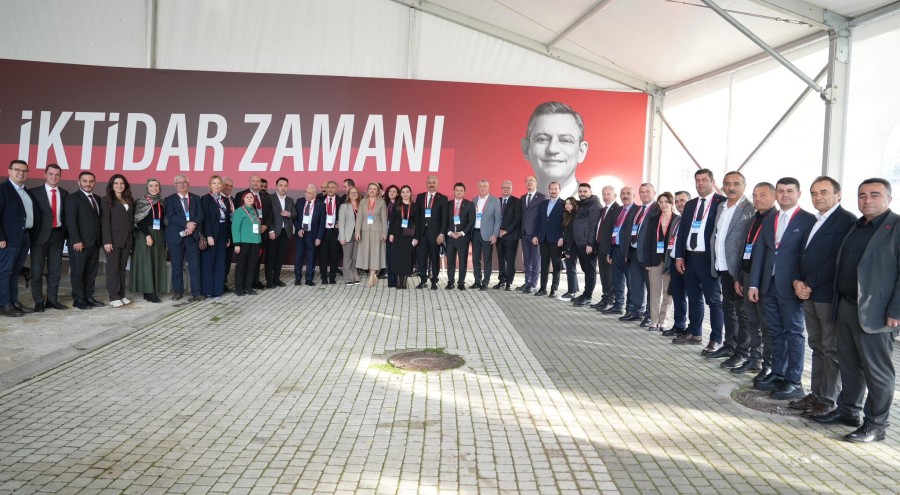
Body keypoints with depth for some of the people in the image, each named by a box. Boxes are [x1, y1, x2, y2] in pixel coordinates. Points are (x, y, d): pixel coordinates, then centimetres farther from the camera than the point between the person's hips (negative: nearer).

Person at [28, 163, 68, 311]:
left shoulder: (64, 193, 9)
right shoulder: (34, 192, -2)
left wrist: (65, 233, 3)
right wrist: (31, 233, -8)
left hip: (57, 234, 4)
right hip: (40, 235, -3)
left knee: (55, 269, 8)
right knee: (37, 269, 2)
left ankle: (52, 299, 17)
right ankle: (39, 301, 9)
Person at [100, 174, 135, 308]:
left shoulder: (129, 200, 13)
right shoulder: (107, 200, -2)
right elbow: (105, 221, -7)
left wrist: (132, 238, 6)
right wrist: (107, 241, -14)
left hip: (127, 240, 5)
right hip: (114, 239, -5)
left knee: (122, 267, 8)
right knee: (113, 268, -1)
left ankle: (122, 295, 13)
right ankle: (113, 297, 2)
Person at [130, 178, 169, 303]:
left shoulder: (161, 202, 12)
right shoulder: (141, 202, -2)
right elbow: (139, 221, -10)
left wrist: (164, 237, 6)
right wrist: (147, 235, -19)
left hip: (158, 235, 5)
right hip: (144, 235, -5)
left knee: (157, 263, 3)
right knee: (146, 262, -6)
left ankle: (154, 291, 6)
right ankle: (148, 292, -7)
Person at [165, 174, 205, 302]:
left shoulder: (196, 198, 12)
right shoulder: (170, 199, 4)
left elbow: (200, 215, 1)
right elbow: (170, 216, -10)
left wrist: (193, 225, -18)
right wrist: (187, 224, -20)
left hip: (193, 236, 1)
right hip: (176, 236, -1)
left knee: (195, 266, -2)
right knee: (177, 266, 6)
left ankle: (196, 293, 1)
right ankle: (178, 291, 18)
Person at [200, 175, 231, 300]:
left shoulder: (224, 199, 13)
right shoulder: (205, 199, -4)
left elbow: (228, 219, 12)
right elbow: (205, 218, -11)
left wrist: (229, 236, 8)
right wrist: (209, 236, -18)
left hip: (222, 235, 5)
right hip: (210, 234, -5)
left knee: (220, 263, 6)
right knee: (208, 262, 1)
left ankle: (217, 290, 11)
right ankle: (207, 290, 7)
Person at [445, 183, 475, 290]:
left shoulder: (469, 204, 3)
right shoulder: (448, 204, 9)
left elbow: (472, 221, -2)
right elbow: (445, 220, 7)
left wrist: (462, 233, -10)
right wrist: (449, 232, -7)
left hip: (463, 236, -2)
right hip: (450, 236, 2)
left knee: (463, 260, 0)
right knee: (450, 260, 3)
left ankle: (461, 283, 6)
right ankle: (450, 282, 11)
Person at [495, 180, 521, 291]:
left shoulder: (516, 202, -1)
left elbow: (517, 219, -7)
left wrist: (506, 231, -12)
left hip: (511, 235, -4)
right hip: (499, 235, 4)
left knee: (510, 260, -3)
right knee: (500, 259, 7)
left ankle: (509, 282, 2)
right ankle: (502, 280, 14)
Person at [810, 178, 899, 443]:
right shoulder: (856, 227, 14)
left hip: (874, 313, -7)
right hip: (846, 306, 8)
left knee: (877, 371, 3)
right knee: (849, 364, 17)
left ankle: (876, 425, 14)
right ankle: (848, 410, 30)